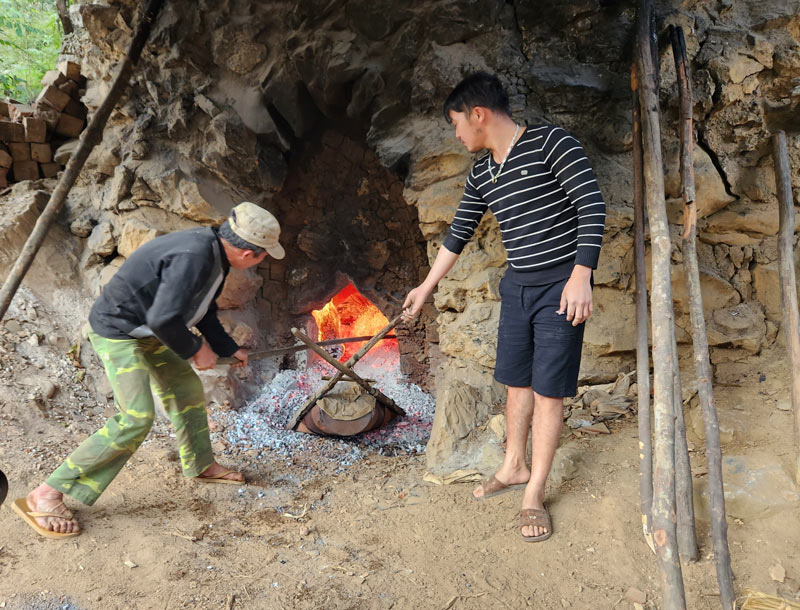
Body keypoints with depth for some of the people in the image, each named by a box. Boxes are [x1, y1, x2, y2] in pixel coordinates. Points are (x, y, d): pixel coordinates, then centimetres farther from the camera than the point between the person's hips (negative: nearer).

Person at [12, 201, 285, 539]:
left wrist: (229, 349, 22)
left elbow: (204, 313, 16)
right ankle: (45, 496, -7)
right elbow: (163, 319, -35)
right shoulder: (193, 256, -31)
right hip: (117, 333, -10)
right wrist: (195, 350, -18)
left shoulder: (214, 253, 2)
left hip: (146, 334, 10)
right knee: (137, 417, -16)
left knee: (186, 385, 16)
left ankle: (200, 466, 36)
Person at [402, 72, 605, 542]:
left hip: (561, 286, -6)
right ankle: (515, 466, 34)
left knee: (549, 390, -1)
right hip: (518, 286, 7)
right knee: (518, 382, 14)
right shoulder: (481, 175, 9)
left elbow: (593, 205, -15)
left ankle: (536, 492, 13)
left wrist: (581, 276, -22)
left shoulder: (550, 143, -12)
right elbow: (459, 234, 17)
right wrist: (426, 288, 22)